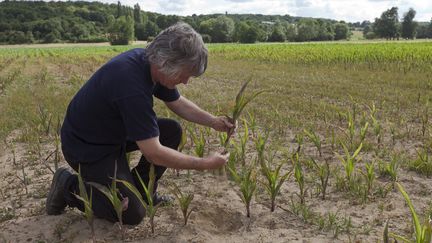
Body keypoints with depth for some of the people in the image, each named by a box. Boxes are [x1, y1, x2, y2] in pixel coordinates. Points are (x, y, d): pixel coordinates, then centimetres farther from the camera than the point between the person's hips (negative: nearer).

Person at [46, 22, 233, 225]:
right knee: (132, 214, -6)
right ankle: (69, 186, 9)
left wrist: (213, 121, -3)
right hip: (87, 147, -8)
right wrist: (205, 164, -24)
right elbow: (153, 153, -32)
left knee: (172, 131, 1)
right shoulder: (131, 81, -36)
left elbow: (177, 102, 9)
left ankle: (141, 189, 14)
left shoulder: (152, 63, -10)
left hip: (116, 131, 9)